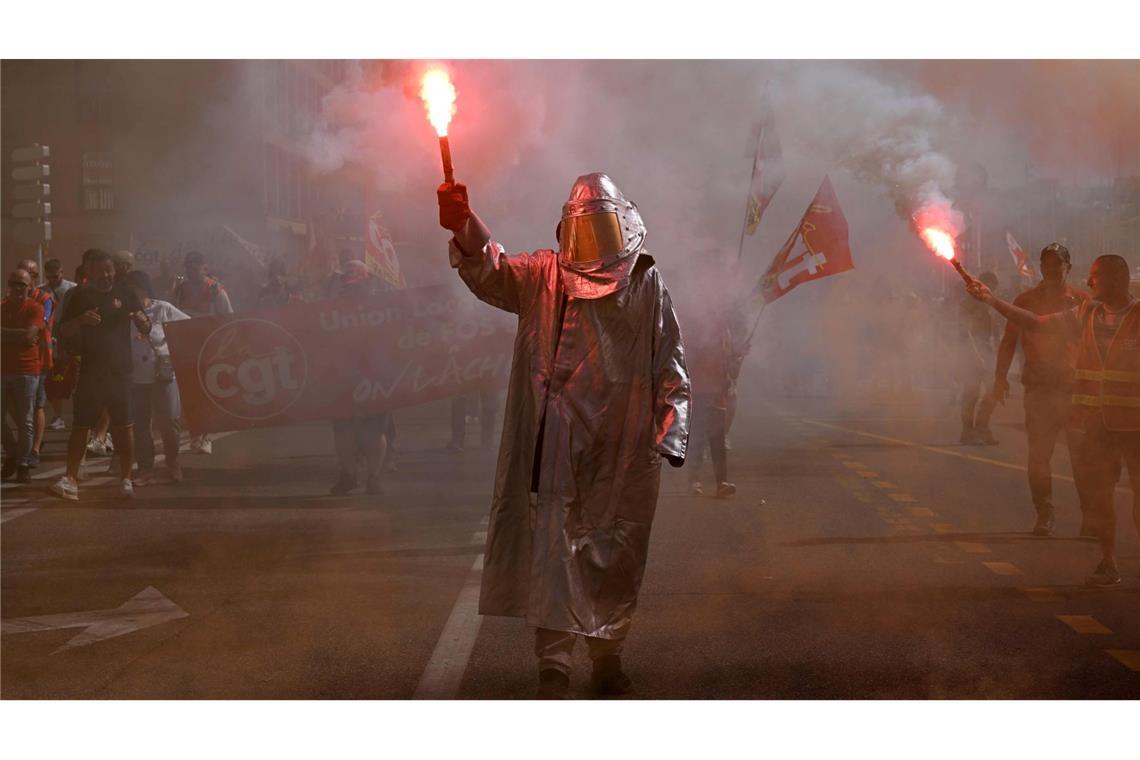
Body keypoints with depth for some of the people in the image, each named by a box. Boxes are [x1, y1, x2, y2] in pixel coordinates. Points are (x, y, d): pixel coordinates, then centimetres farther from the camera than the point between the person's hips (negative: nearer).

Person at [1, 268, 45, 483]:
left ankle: (23, 464, 6)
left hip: (26, 371, -4)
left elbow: (30, 336, -15)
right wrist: (18, 337, -9)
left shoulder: (35, 308, -3)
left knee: (25, 421, -1)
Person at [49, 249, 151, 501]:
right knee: (80, 425, -1)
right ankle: (70, 479, 0)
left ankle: (125, 479, 8)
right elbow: (63, 332, 4)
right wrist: (80, 320, -16)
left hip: (120, 370, 0)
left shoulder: (125, 294, 5)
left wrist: (141, 320, -18)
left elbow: (146, 329, 6)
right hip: (90, 371, 1)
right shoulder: (81, 297, 6)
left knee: (123, 424, 0)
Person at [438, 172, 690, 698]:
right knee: (554, 549, -4)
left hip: (624, 449, 1)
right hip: (558, 447, -1)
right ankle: (553, 666, 1)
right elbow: (492, 273, -13)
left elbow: (670, 366, 8)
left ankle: (607, 654, 26)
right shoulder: (543, 276, 6)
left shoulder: (646, 281, 8)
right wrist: (463, 227, -32)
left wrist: (668, 434, -1)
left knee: (616, 556, 10)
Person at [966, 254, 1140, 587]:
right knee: (1097, 491, 8)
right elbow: (1035, 323, 13)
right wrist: (991, 300, 9)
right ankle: (1108, 564, 18)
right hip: (1096, 422, 5)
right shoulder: (1086, 315, 10)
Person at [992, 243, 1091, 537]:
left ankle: (1090, 515, 6)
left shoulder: (1081, 301, 5)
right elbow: (1009, 341, 8)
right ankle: (1045, 515, 10)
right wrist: (1000, 377, -2)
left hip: (1075, 388, -1)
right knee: (1039, 455, 1)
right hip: (1039, 388, 1)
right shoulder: (1026, 301, 6)